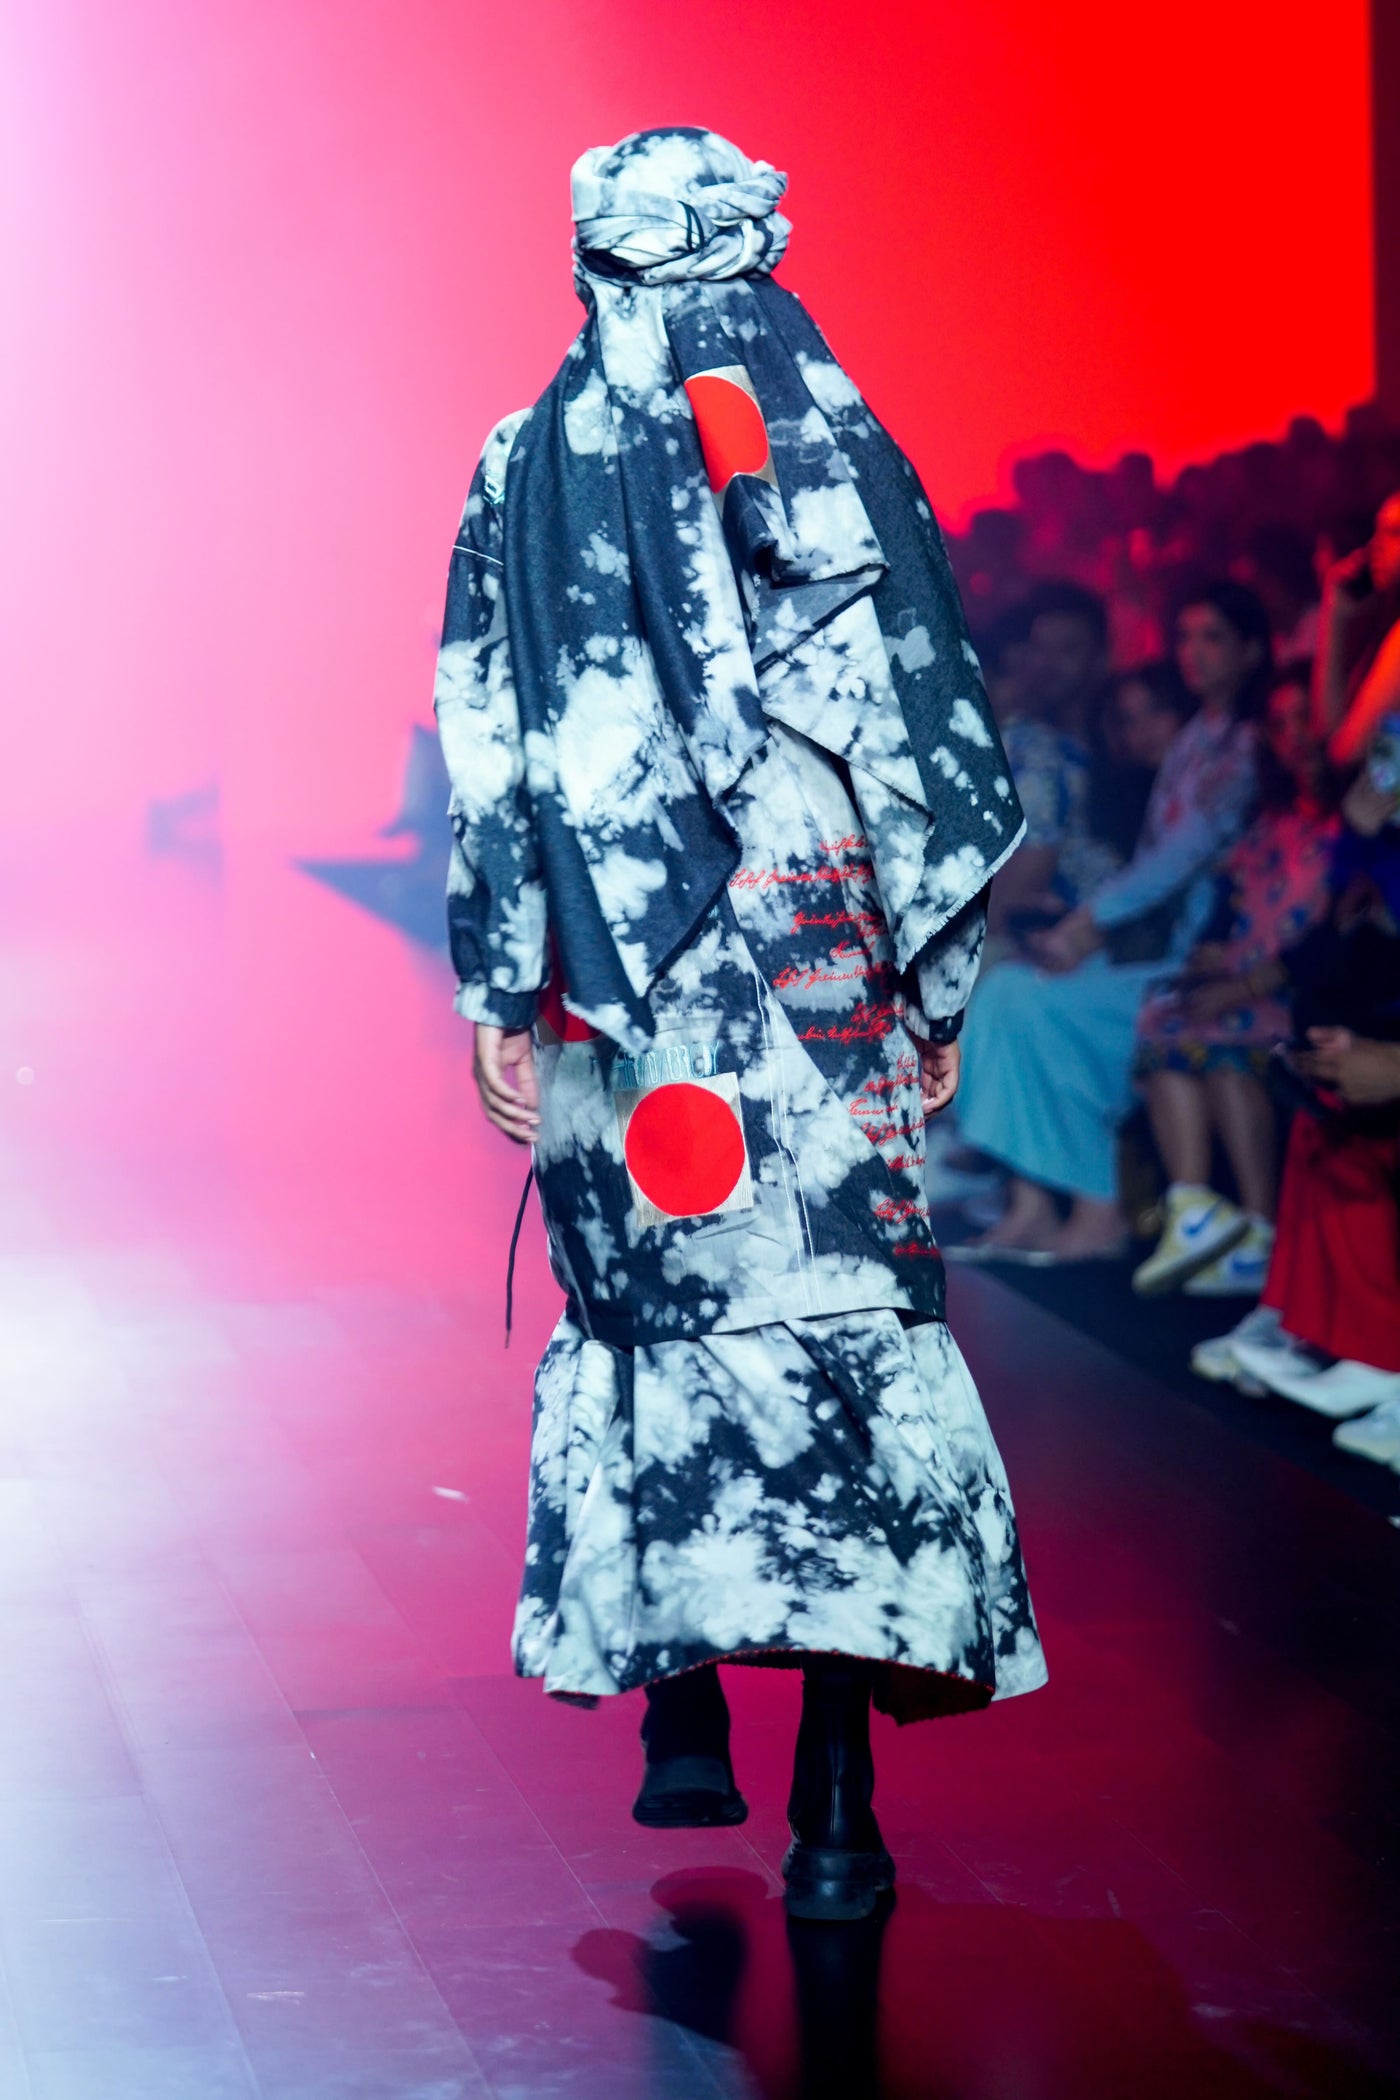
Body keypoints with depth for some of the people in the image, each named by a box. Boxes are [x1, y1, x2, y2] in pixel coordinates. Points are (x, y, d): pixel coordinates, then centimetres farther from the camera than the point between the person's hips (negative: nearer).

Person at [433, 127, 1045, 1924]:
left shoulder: (534, 467, 3)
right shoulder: (849, 452, 5)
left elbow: (494, 757, -1)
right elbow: (937, 742, 5)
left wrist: (499, 995, 3)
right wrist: (939, 984, 11)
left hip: (621, 986, 0)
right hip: (821, 966, 0)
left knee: (647, 1322, 14)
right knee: (844, 1326, -2)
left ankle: (684, 1723, 14)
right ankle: (836, 1805, -7)